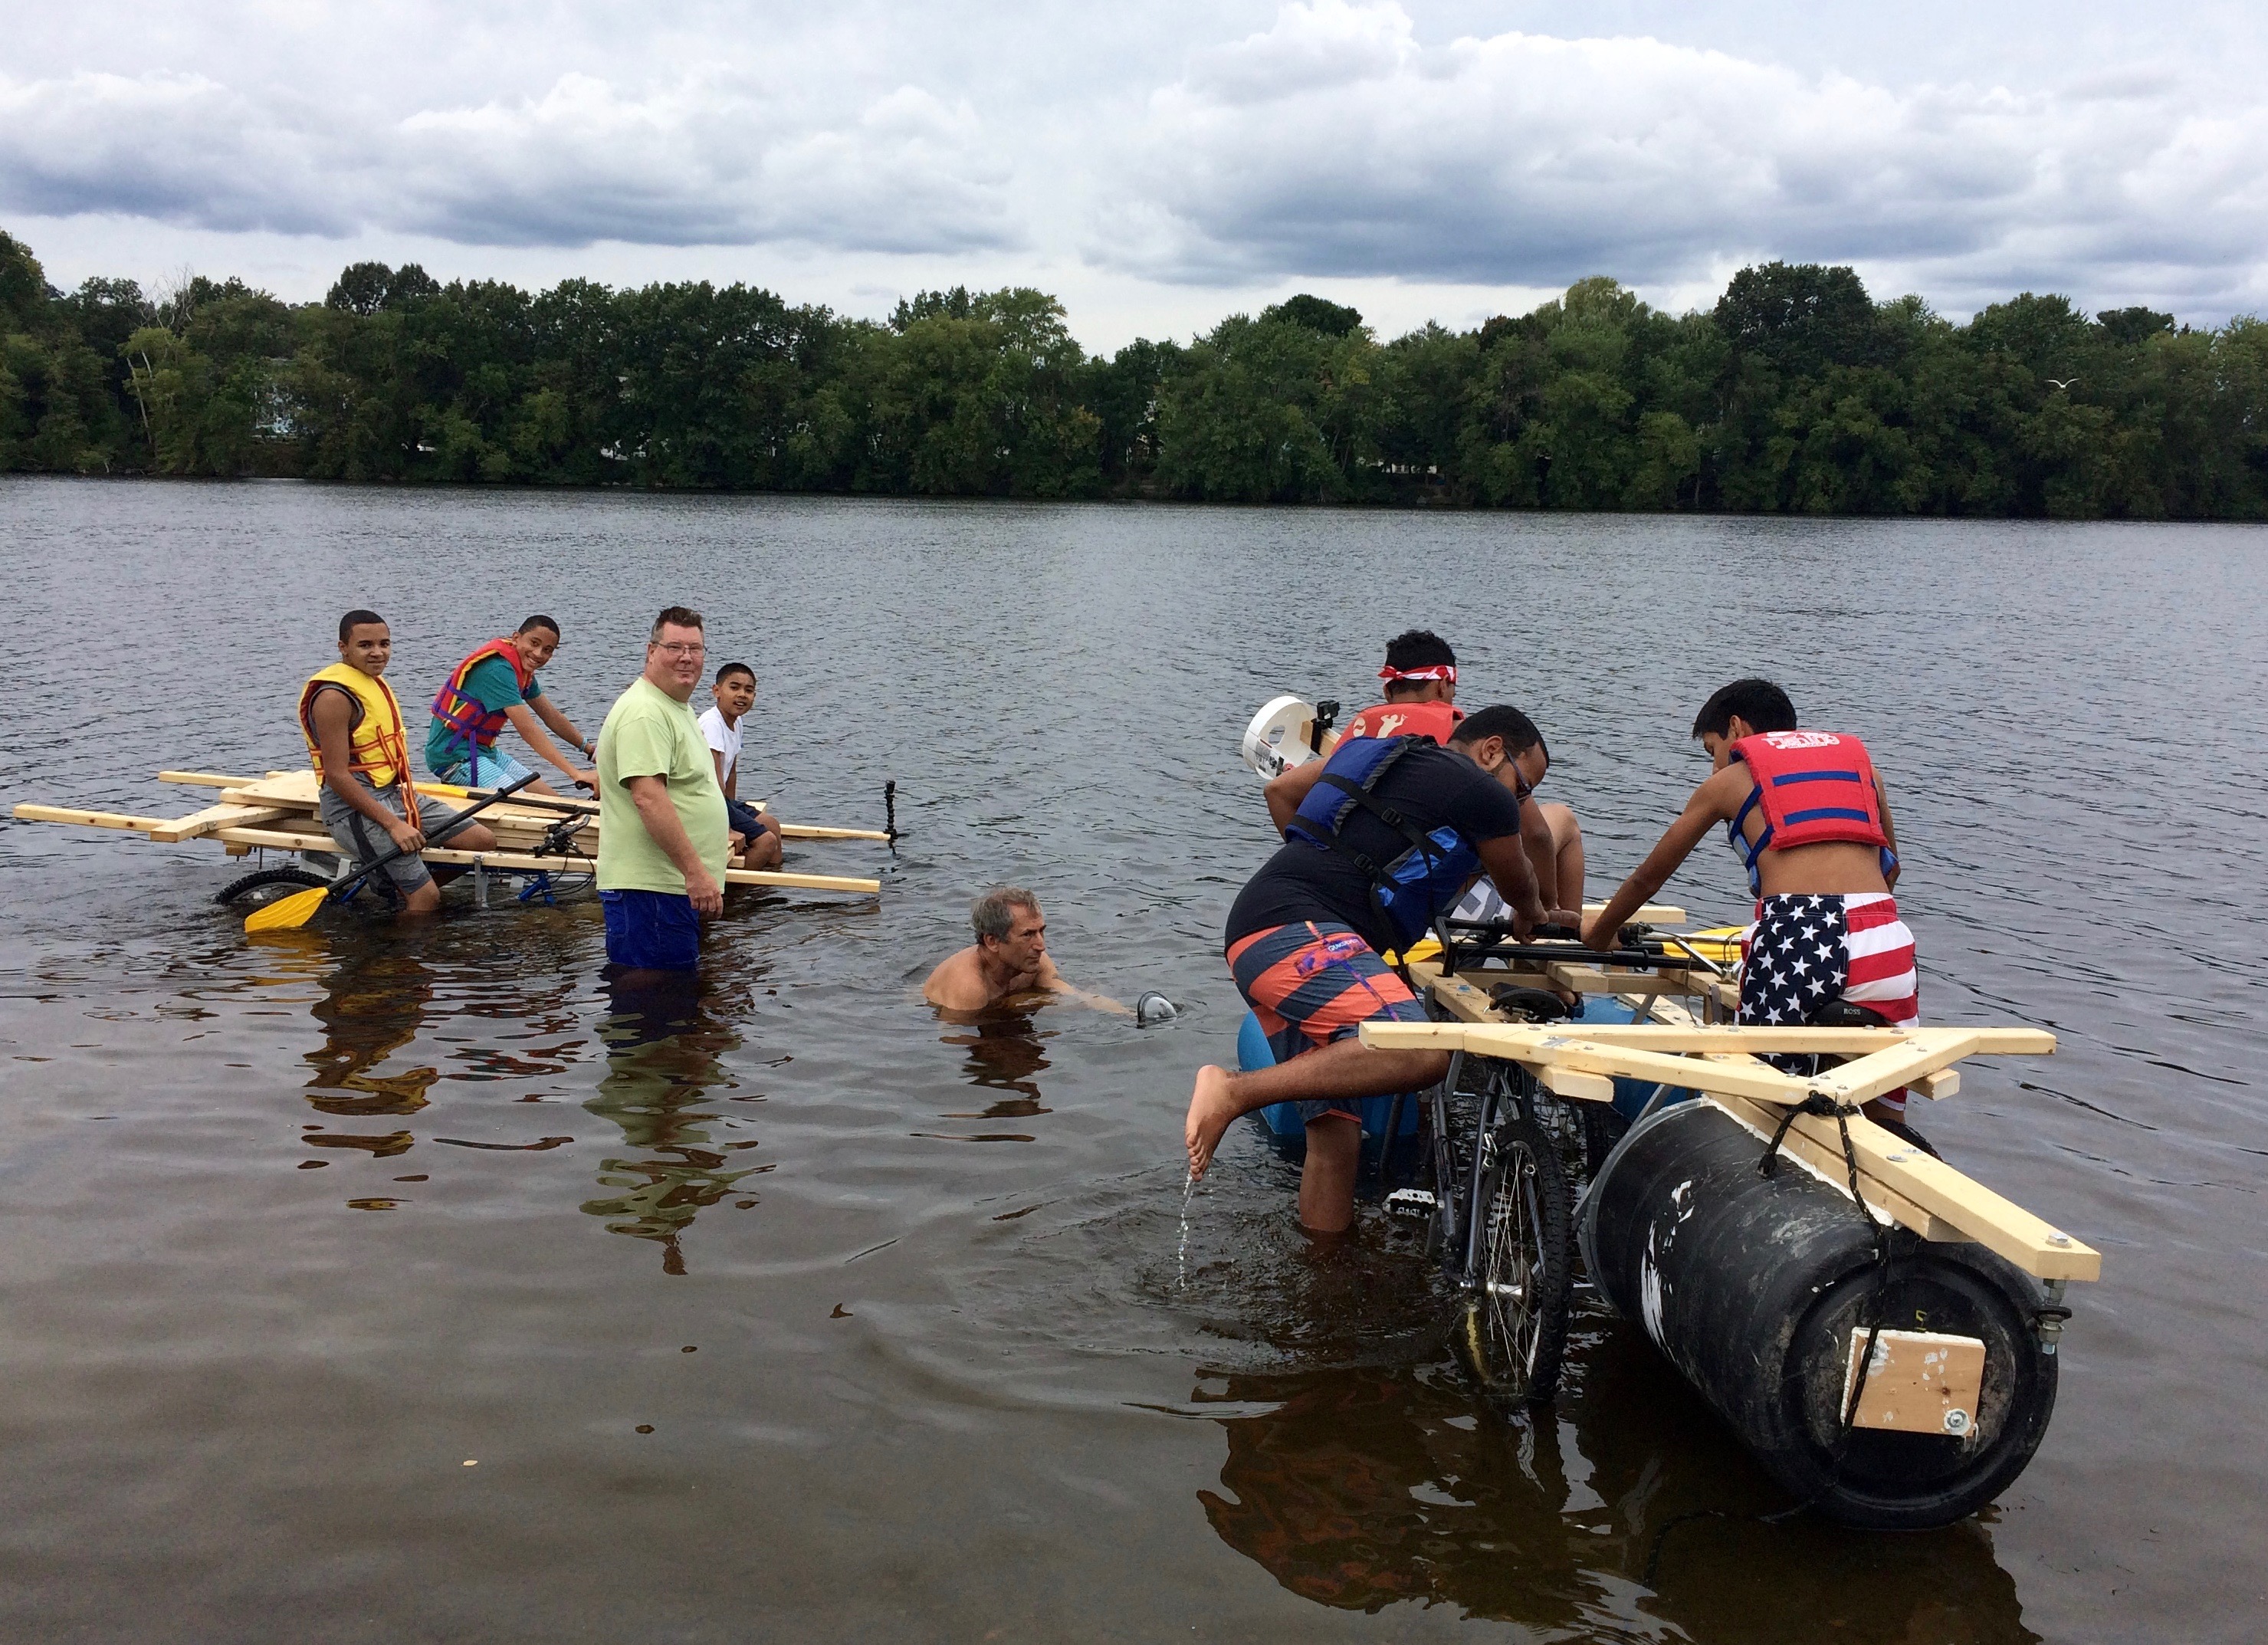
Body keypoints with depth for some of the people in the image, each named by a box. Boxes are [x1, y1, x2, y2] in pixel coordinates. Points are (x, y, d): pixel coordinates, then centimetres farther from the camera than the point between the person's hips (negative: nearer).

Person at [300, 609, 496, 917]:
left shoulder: (375, 681, 13)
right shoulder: (335, 695, -17)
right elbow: (337, 775, -21)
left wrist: (408, 796, 12)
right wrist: (393, 824, -24)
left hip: (395, 794, 9)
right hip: (355, 806, -9)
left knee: (483, 841, 1)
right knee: (426, 898, -18)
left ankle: (402, 887, 9)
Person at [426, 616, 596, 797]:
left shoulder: (522, 668, 7)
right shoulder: (497, 669, -23)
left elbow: (552, 717, 17)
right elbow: (527, 729, -30)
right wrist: (575, 773, -35)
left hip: (485, 750, 10)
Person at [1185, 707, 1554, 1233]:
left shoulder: (1402, 766, 28)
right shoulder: (1484, 794, 4)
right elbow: (1519, 885, 23)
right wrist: (1531, 915, 45)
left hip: (1255, 941, 10)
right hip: (1297, 930, -10)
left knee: (1335, 1136, 7)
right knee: (1421, 1052, -28)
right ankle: (1235, 1091, -26)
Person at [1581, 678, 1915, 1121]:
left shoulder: (1728, 780, 21)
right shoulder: (1858, 757, 28)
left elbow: (1649, 877, 31)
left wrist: (1596, 938, 46)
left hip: (1791, 938, -2)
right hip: (1883, 940, 3)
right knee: (1884, 1126, 11)